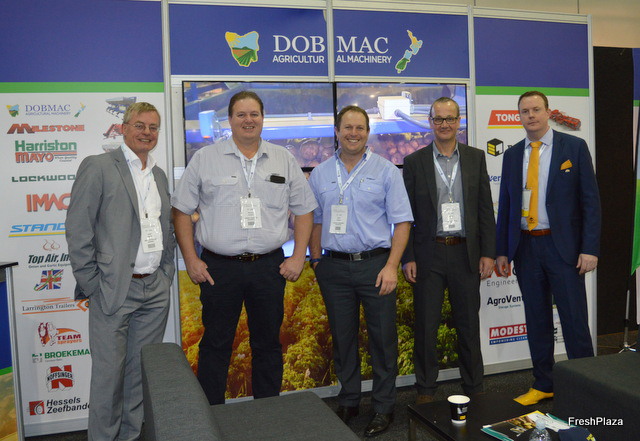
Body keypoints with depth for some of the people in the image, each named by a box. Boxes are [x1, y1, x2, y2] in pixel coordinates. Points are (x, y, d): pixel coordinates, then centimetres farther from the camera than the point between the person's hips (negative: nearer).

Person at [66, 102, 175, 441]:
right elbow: (78, 231, -8)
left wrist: (166, 276, 11)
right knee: (109, 371, 4)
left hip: (155, 290, 6)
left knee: (142, 371, 13)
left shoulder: (159, 175, 15)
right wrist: (90, 285, -10)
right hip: (114, 290, -5)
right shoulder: (97, 167, -4)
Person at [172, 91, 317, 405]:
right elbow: (182, 211, 3)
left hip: (269, 267, 2)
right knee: (215, 344, 8)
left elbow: (304, 210, 9)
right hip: (219, 267, -1)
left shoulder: (284, 160, 7)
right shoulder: (205, 158, 2)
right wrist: (190, 259, -3)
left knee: (268, 344, 12)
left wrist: (298, 257, 1)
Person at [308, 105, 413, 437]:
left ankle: (383, 407, 19)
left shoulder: (385, 171, 0)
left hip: (375, 263, -2)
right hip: (334, 267, 3)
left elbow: (402, 222, -3)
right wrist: (316, 262, 7)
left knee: (383, 338, 3)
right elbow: (315, 222, 14)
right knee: (342, 337, 12)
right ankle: (348, 401, 28)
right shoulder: (320, 174, 9)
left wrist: (391, 265, -12)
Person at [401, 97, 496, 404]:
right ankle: (425, 390, 22)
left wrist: (488, 252, -1)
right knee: (426, 325, 7)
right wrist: (407, 258, -5)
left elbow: (486, 209, 5)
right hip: (428, 254, -1)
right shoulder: (414, 162, 2)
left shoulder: (476, 158, 6)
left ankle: (473, 389, 28)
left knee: (468, 324, 12)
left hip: (465, 253, 1)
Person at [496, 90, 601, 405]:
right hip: (525, 247, 4)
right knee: (537, 320, 12)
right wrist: (502, 251, 6)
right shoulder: (512, 155, 10)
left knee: (574, 320, 1)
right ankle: (543, 385, 25)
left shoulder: (574, 147, 0)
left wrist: (590, 248, -12)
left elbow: (590, 200, -4)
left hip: (563, 246, -3)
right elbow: (505, 206, 10)